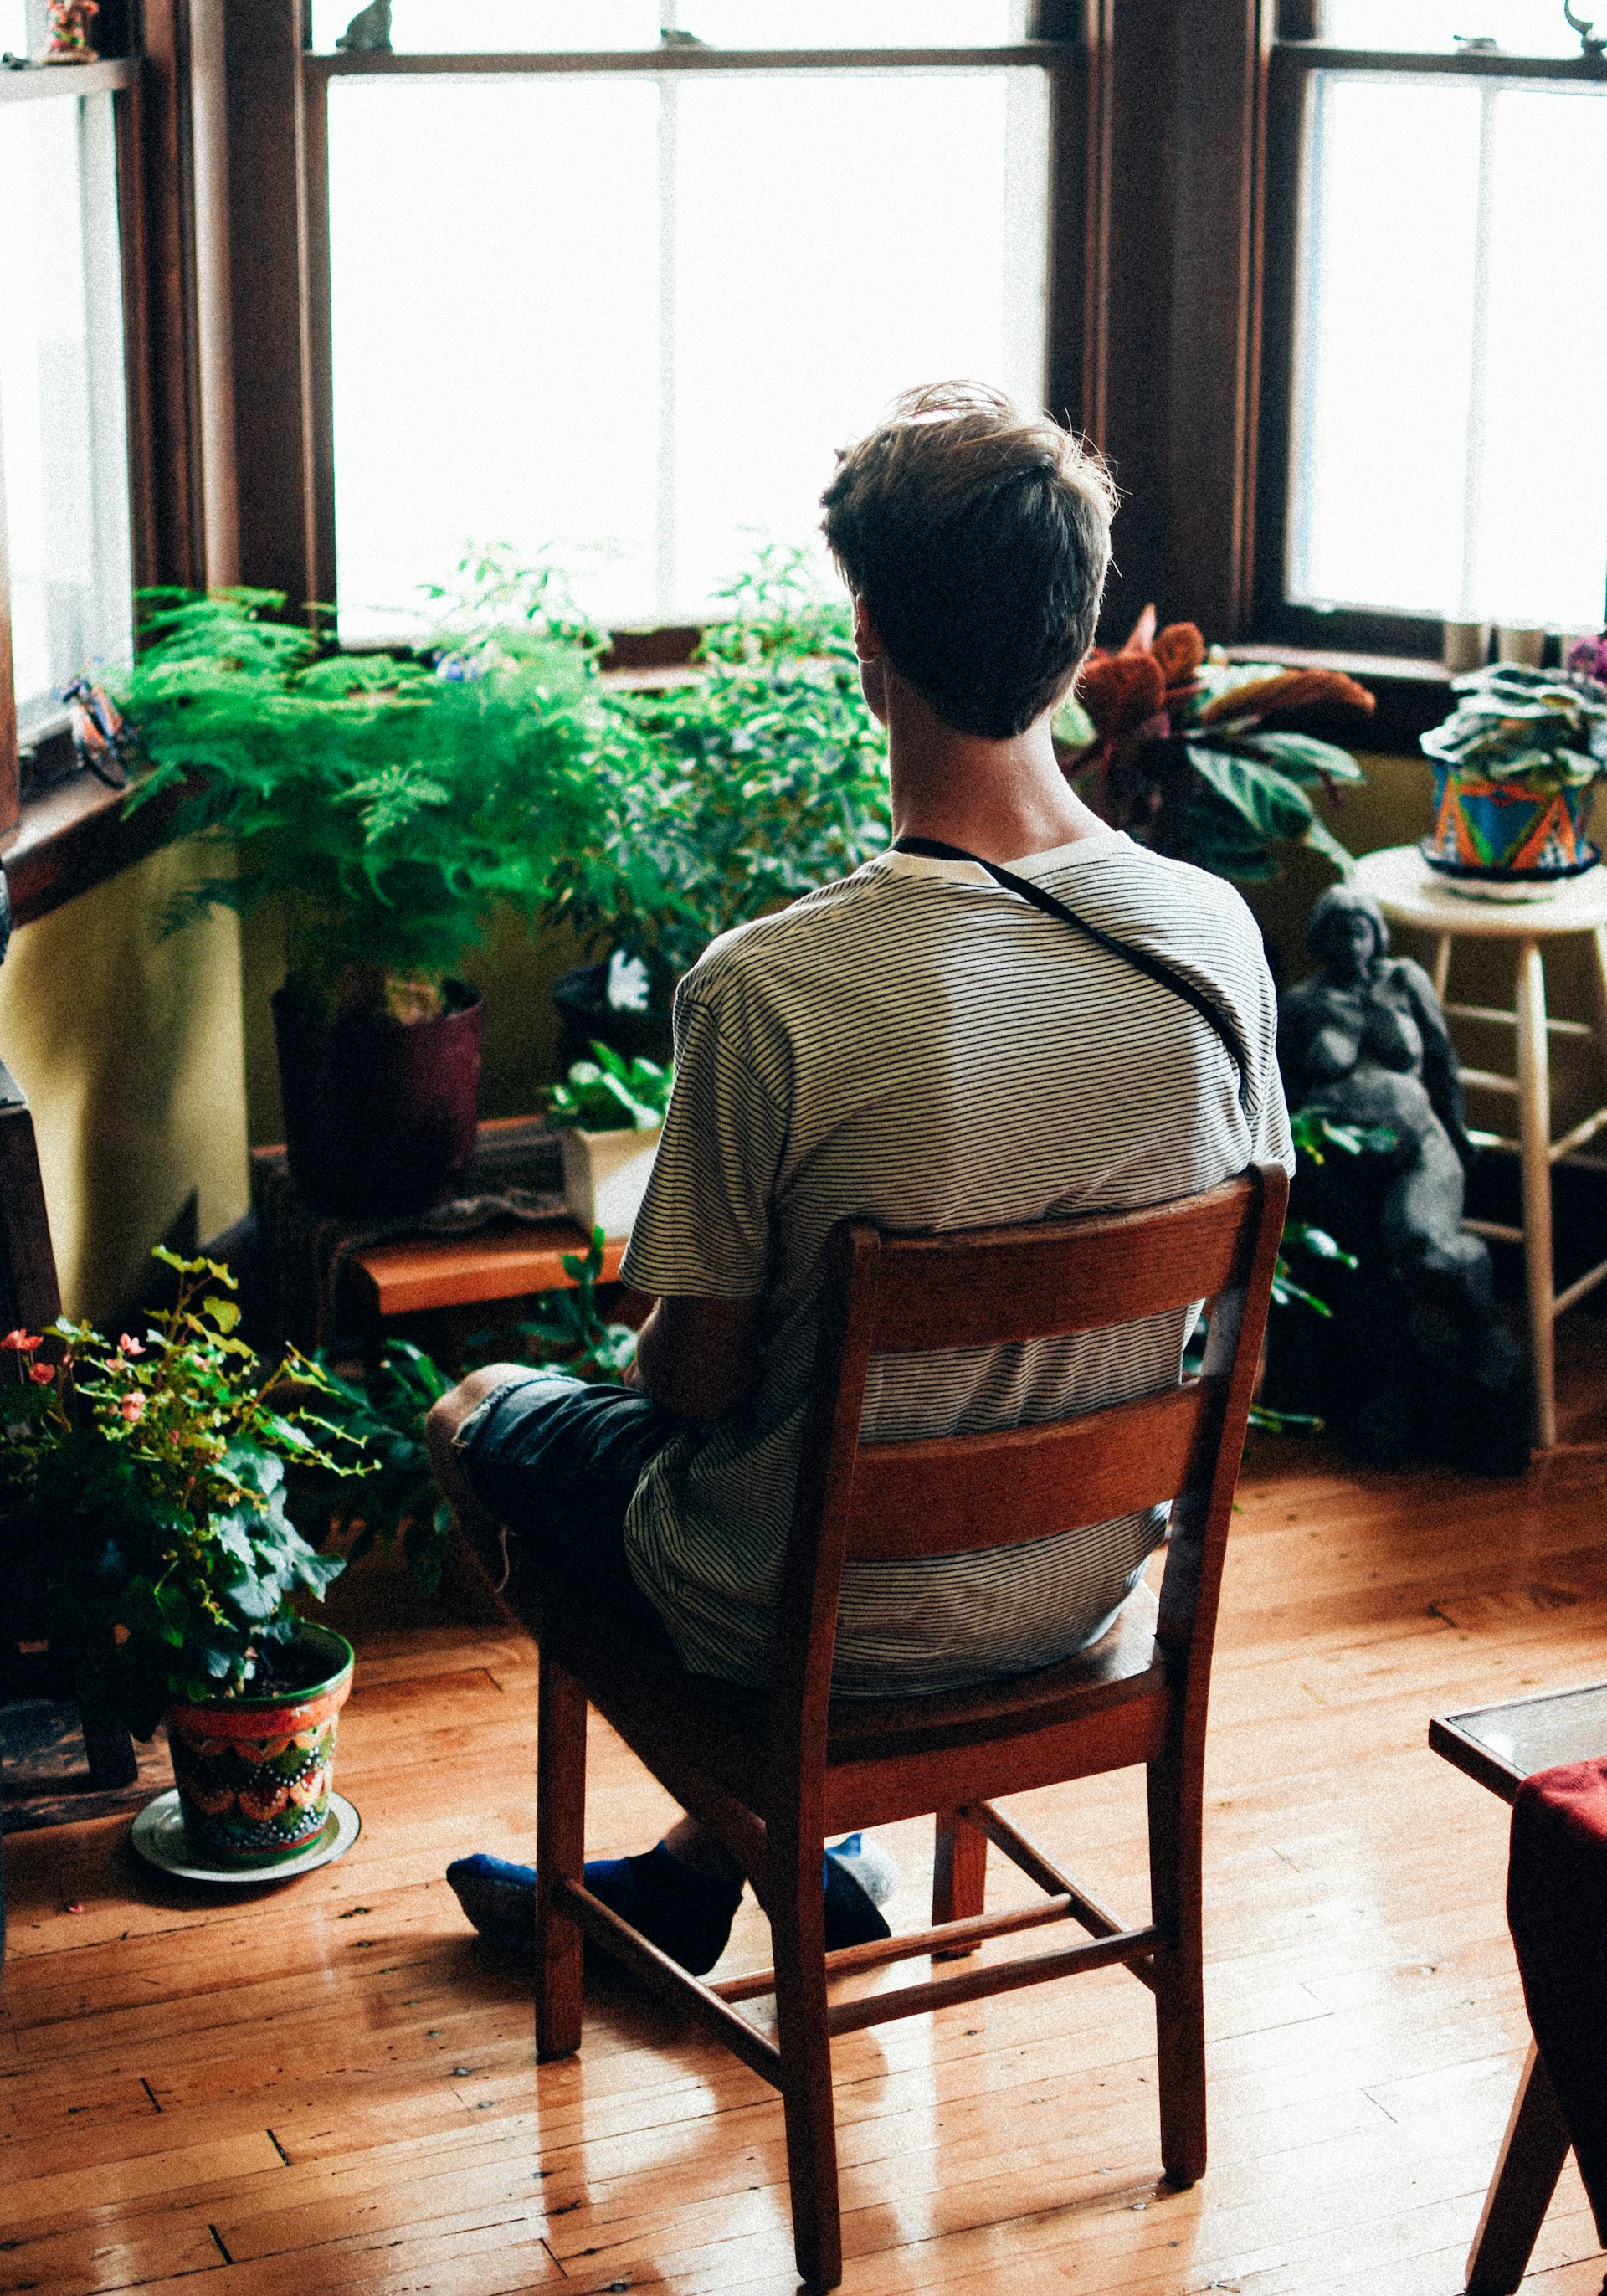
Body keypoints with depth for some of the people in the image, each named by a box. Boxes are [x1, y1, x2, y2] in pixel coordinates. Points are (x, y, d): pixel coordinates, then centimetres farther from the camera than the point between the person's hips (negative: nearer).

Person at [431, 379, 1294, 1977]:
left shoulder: (771, 989, -29)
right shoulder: (1214, 935, -14)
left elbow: (696, 1375, -18)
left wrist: (670, 1348, 5)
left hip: (817, 1619, -5)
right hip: (1084, 1581, 5)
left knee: (479, 1418, 24)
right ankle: (703, 1865, 39)